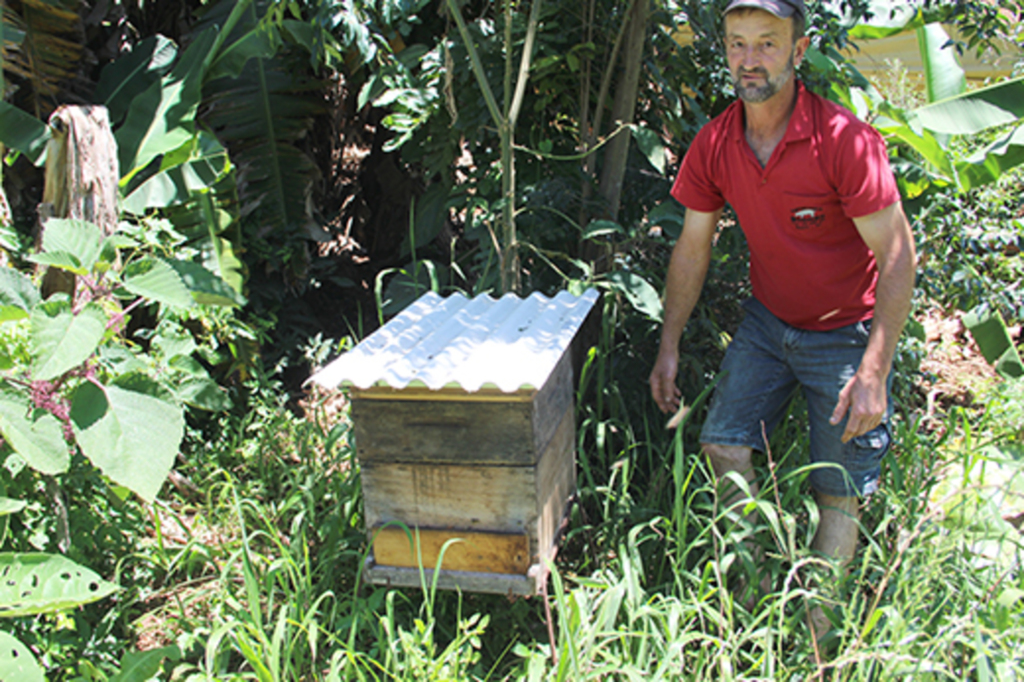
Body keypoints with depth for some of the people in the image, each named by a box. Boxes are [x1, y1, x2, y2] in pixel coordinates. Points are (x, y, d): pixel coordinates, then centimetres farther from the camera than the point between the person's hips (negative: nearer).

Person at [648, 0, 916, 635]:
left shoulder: (845, 141, -24)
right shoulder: (714, 144, -8)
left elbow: (898, 256, -21)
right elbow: (693, 247, 1)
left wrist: (873, 373, -26)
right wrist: (669, 347, 2)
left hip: (847, 334, -4)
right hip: (767, 322, 5)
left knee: (840, 493, 2)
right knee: (723, 444, -2)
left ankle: (815, 630, 19)